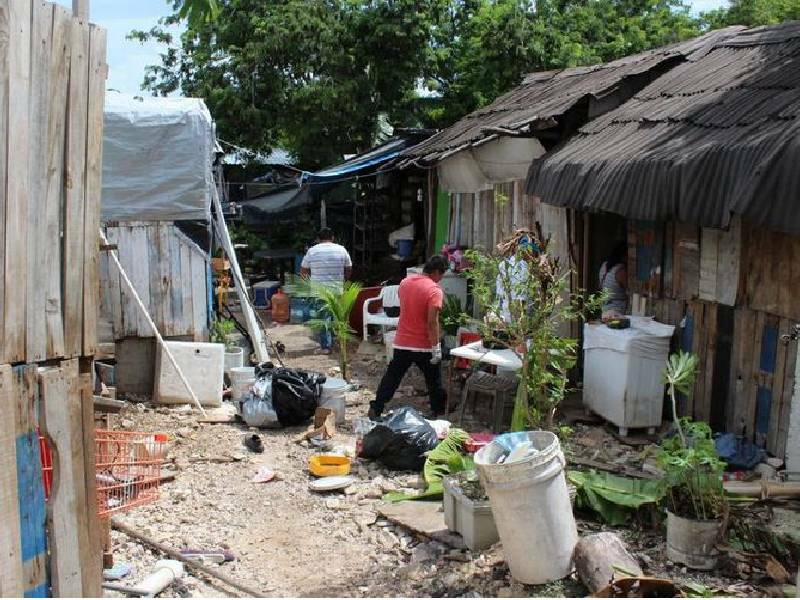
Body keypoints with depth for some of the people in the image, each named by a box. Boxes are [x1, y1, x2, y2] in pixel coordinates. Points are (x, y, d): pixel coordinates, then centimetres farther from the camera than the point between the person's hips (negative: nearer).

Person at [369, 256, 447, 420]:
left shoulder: (405, 282, 3)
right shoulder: (434, 290, -17)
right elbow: (432, 322, -22)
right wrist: (436, 348, -19)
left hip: (402, 343, 5)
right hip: (424, 346, -5)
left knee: (391, 378, 13)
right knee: (434, 381, 12)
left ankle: (375, 410, 15)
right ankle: (438, 412, 21)